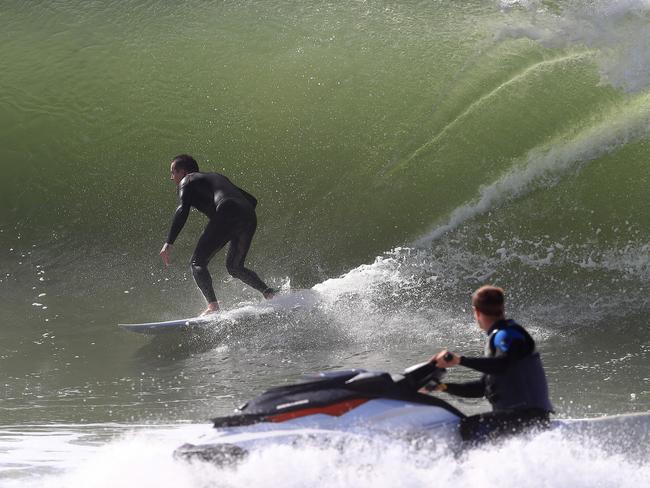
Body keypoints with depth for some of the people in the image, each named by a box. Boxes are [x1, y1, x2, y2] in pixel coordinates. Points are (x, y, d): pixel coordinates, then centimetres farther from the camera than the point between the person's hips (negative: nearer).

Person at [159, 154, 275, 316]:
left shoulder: (187, 181, 16)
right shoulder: (218, 176, 37)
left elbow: (182, 211, -3)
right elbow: (252, 200, 33)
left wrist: (168, 243, -9)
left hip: (227, 217, -7)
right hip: (250, 218, 7)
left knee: (198, 263, 0)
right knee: (234, 267, 24)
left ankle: (212, 305, -20)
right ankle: (268, 292, 5)